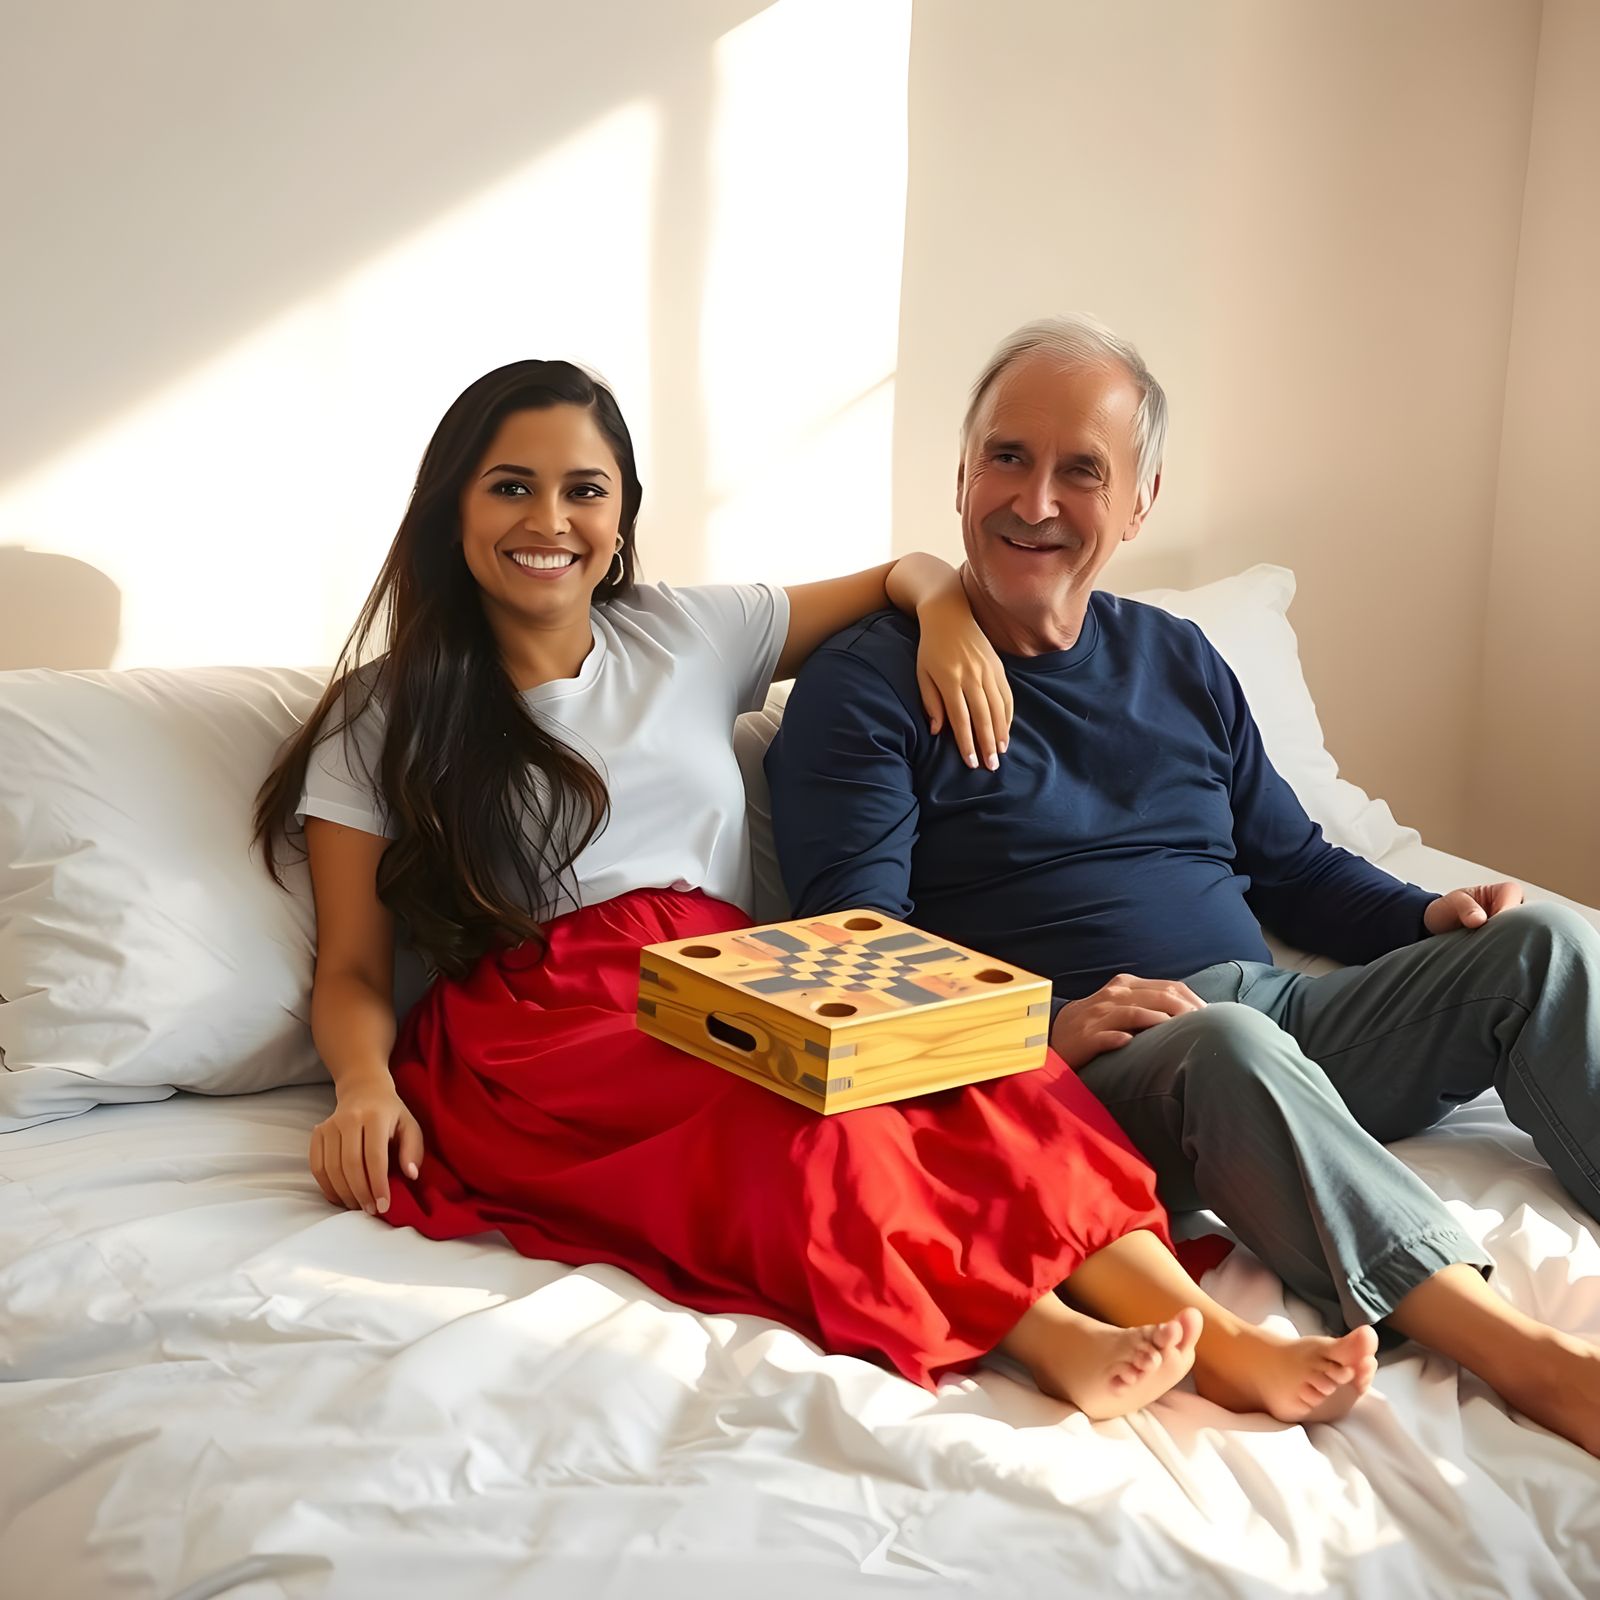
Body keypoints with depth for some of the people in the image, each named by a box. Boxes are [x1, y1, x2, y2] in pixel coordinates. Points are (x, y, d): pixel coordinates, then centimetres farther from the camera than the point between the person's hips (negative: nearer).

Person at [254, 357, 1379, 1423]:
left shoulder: (688, 635, 21)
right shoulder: (379, 720, 13)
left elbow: (903, 574, 31)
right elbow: (354, 970, 8)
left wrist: (947, 612, 8)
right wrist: (365, 1085, -13)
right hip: (541, 1033, -3)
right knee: (800, 1108, -37)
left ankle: (1211, 1332, -41)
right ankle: (1040, 1331, -44)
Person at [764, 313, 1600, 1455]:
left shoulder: (1178, 663, 20)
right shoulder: (866, 688, 2)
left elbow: (1294, 867, 24)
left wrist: (1428, 914, 4)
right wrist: (1038, 1029, -24)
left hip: (1283, 1028, 6)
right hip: (1069, 1068, -6)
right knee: (1224, 1040, -37)